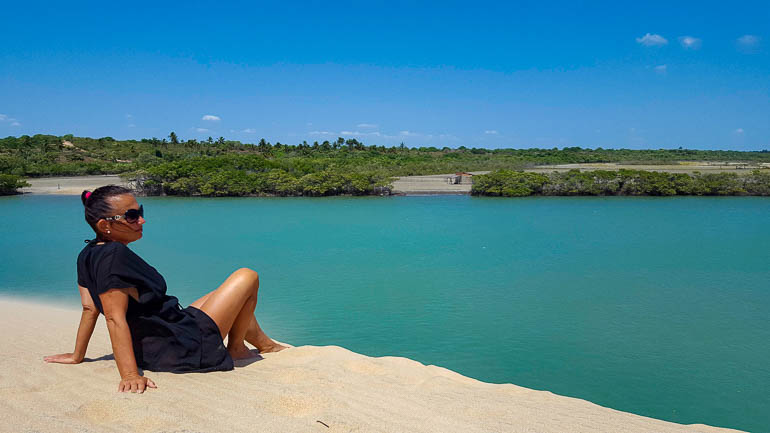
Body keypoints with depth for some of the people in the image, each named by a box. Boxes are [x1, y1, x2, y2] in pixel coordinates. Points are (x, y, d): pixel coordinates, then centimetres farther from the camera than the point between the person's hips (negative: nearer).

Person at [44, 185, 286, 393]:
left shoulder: (89, 255, 3)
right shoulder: (114, 256, -25)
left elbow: (89, 307, 7)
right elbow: (115, 317, -30)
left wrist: (78, 356, 13)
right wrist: (130, 376, -33)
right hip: (183, 349, -10)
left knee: (224, 293, 30)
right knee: (247, 277, -4)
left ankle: (266, 344, 41)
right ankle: (236, 349, 13)